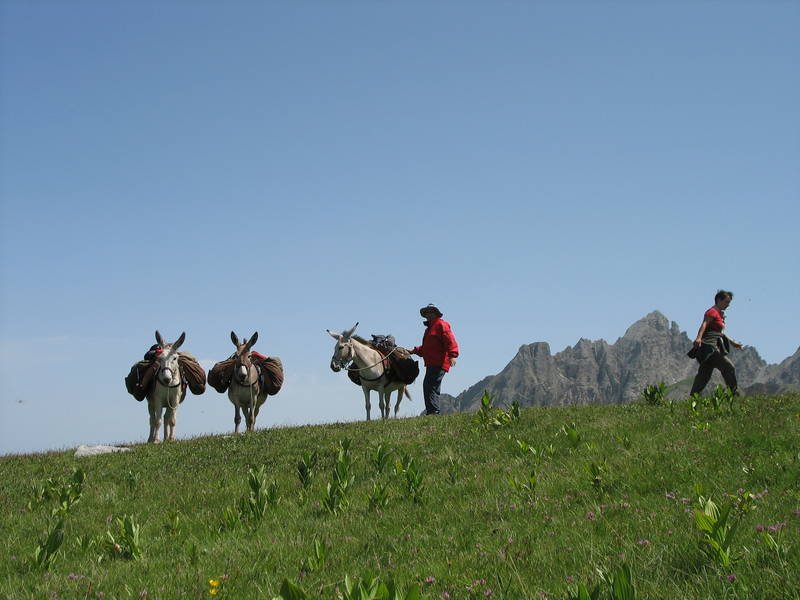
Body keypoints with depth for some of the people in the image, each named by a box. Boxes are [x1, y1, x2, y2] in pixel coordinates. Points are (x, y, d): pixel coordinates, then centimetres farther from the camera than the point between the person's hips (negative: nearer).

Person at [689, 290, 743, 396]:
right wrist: (699, 338, -42)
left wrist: (732, 342, 38)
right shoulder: (712, 312, -8)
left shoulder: (719, 314, 23)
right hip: (709, 346, -10)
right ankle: (734, 394, -8)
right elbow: (704, 324, -25)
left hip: (712, 348, 10)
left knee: (704, 375, 8)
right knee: (729, 368, -12)